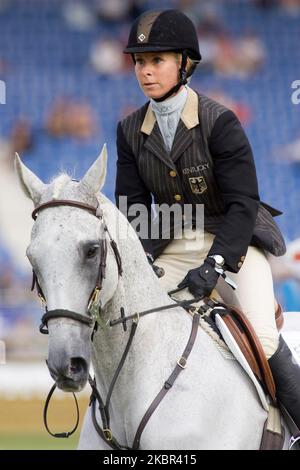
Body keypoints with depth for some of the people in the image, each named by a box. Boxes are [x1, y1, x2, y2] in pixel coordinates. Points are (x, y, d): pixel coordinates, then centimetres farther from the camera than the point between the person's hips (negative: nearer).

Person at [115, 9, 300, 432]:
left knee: (262, 335, -24)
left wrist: (215, 263, -32)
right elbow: (132, 206, 1)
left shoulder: (218, 122, -15)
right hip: (172, 249, 5)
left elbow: (243, 204, -19)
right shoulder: (131, 131, 1)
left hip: (234, 241, -5)